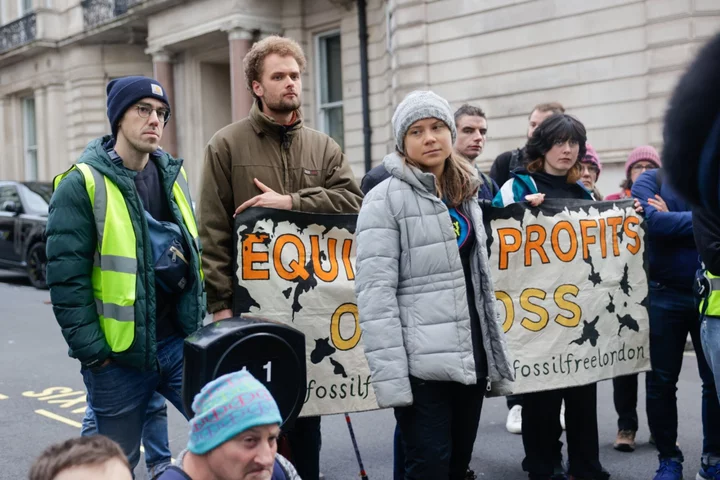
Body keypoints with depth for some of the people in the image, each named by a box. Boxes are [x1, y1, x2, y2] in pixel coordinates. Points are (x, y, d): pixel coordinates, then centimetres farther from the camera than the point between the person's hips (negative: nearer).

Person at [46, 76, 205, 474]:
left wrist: (199, 321, 13)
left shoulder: (171, 174, 9)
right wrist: (92, 352, -14)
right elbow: (67, 279, -13)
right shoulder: (83, 184, -10)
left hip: (179, 343, 5)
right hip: (119, 355, -4)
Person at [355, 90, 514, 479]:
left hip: (471, 356, 7)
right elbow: (375, 291, -15)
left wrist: (493, 353, 17)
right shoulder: (385, 198, -8)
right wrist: (389, 375, -22)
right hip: (422, 363, -7)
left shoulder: (466, 194, 14)